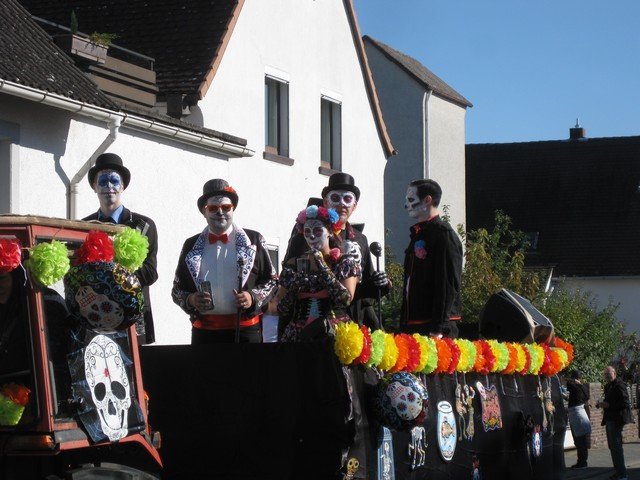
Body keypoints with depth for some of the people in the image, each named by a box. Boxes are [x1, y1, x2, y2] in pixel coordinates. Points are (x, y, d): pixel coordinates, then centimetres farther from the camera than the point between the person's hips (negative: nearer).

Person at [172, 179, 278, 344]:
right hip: (204, 332, 1)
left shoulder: (253, 240, 8)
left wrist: (253, 298, -9)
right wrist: (190, 300, -6)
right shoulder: (191, 246, 13)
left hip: (245, 330, -1)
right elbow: (177, 288, 17)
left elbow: (272, 280, 10)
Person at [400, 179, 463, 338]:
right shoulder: (418, 234, 19)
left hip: (434, 326, -9)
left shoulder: (444, 234, -10)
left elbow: (449, 285, -17)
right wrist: (404, 325, 17)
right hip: (412, 325, 9)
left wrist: (438, 329, -21)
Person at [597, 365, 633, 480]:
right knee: (612, 445, 13)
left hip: (617, 418, -10)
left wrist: (608, 405, -20)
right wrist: (602, 404, 6)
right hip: (610, 419, 10)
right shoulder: (607, 386, 16)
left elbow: (624, 403, -18)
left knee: (616, 444, -12)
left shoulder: (619, 385, -12)